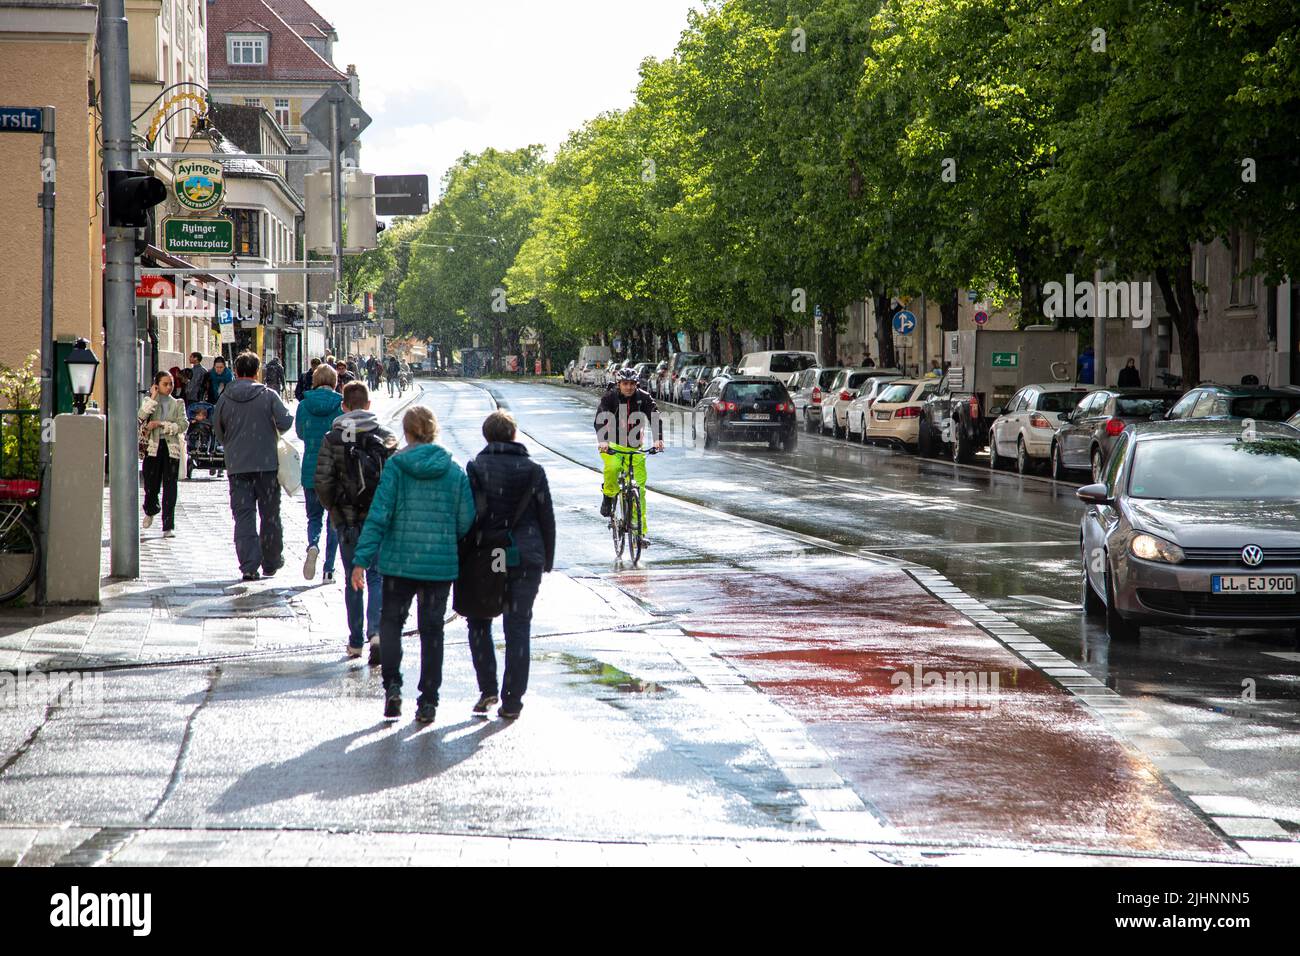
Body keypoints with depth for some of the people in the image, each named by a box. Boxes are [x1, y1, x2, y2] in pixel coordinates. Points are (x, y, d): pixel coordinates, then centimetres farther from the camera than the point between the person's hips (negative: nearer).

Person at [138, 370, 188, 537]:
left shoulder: (178, 404, 9)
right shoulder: (149, 401, 7)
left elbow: (183, 425, -5)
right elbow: (141, 417, -12)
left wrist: (161, 424, -12)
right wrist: (153, 397, -11)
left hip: (171, 448, 0)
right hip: (153, 447, 0)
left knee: (170, 488, -4)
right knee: (151, 485, 1)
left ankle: (168, 526, -2)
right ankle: (150, 511, 34)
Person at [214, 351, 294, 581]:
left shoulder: (224, 399, 1)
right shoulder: (268, 395, -6)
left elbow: (219, 434, 7)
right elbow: (286, 422, -12)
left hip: (237, 465, 1)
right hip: (267, 463, -1)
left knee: (243, 515, 2)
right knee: (270, 514, 12)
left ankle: (249, 566, -8)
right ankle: (271, 561, 20)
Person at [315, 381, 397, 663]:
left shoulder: (332, 438, -4)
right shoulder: (386, 436, -2)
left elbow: (322, 482, -9)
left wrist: (333, 509, 8)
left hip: (347, 520, 0)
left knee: (352, 579, 12)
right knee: (378, 577, 4)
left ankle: (356, 642, 16)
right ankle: (376, 631, -18)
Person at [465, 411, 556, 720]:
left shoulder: (476, 468, -5)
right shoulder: (533, 471, 1)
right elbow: (547, 518, 5)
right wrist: (547, 561, 15)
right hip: (526, 559, 1)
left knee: (479, 621, 15)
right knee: (518, 627, 5)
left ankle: (487, 688, 4)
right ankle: (512, 700, 4)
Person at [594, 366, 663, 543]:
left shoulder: (643, 397, -5)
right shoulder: (609, 398, -10)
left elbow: (655, 417, -16)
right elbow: (600, 420, -23)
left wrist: (658, 438, -34)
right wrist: (602, 440, -41)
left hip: (634, 447, 2)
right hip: (612, 445, -2)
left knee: (639, 488, -3)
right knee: (612, 466, -36)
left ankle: (641, 531, 2)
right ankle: (608, 496, -7)